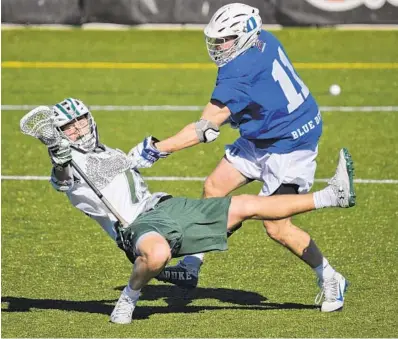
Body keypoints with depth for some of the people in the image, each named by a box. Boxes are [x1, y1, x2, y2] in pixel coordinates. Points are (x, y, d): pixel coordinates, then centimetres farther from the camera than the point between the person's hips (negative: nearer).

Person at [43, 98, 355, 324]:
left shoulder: (109, 153, 25)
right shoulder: (69, 166, 0)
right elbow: (62, 179, -25)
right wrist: (59, 161, -43)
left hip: (169, 208, 7)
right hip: (138, 226, -7)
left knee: (246, 206, 3)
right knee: (157, 254, -45)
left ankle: (332, 195, 6)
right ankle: (128, 299, -15)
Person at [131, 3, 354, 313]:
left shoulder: (238, 71, -28)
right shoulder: (264, 40, -4)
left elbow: (207, 129, -28)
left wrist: (158, 149, -25)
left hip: (289, 146, -10)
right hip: (264, 138, 10)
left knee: (277, 227, -7)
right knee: (215, 186, 6)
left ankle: (330, 281, 13)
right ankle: (191, 268, 12)